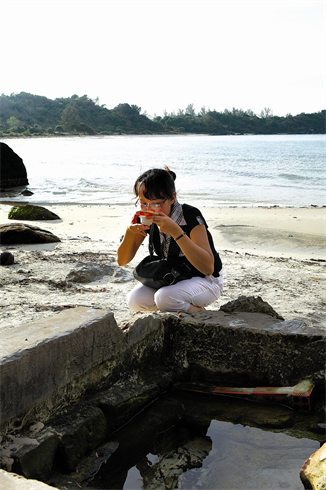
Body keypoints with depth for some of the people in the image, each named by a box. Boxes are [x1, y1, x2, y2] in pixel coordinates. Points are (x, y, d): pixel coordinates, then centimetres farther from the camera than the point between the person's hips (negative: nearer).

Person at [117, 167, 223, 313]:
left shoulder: (191, 216, -25)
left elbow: (208, 267, -34)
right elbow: (122, 261, -5)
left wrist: (175, 231, -40)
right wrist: (130, 232, -26)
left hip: (206, 281, -6)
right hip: (171, 279, 6)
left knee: (164, 297, -33)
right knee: (135, 300, -18)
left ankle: (198, 312, -2)